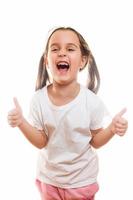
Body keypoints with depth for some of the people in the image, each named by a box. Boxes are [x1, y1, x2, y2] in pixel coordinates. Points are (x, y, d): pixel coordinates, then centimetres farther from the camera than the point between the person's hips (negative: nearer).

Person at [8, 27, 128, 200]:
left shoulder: (92, 102, -22)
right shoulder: (39, 99, -18)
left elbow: (95, 141, -10)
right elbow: (41, 142, -11)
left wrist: (112, 129, -28)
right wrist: (22, 123, -26)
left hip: (82, 179, -1)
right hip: (49, 177, 2)